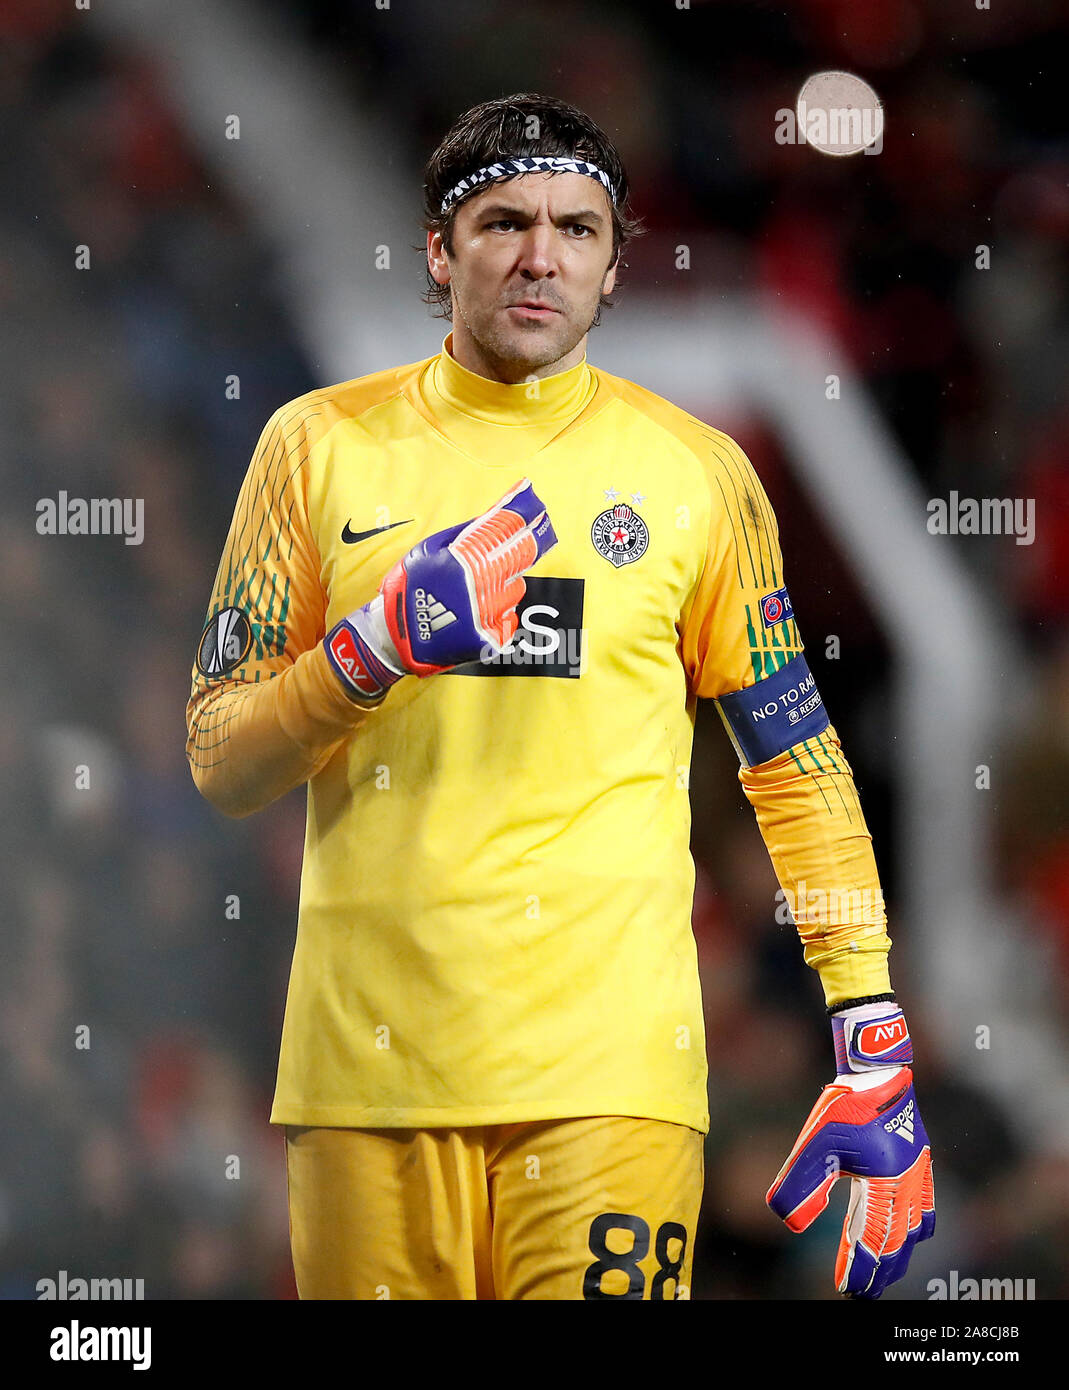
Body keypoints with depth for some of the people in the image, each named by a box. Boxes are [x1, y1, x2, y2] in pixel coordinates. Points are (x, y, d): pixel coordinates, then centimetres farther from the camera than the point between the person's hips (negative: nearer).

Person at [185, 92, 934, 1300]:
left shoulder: (695, 472, 7)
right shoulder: (322, 447, 7)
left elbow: (797, 765, 9)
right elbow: (222, 766, 6)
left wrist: (875, 1044, 1)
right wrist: (377, 647, -12)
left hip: (609, 1061, -1)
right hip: (370, 1058, 1)